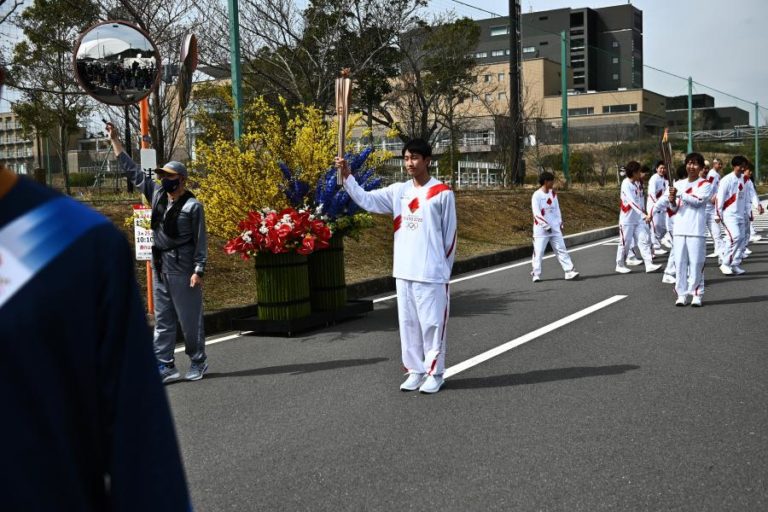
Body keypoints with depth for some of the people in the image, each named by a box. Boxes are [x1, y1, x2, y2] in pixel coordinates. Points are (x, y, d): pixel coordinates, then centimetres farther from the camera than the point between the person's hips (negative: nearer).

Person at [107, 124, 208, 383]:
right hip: (160, 267, 7)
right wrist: (115, 140, 14)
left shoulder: (192, 206, -9)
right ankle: (165, 366, 11)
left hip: (183, 269, -7)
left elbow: (200, 241, -9)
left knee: (190, 319, 1)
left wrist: (198, 270, -16)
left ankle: (198, 363, 14)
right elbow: (132, 170, 14)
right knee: (163, 320, 7)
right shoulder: (157, 195, 9)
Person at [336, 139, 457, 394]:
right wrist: (347, 176, -14)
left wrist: (444, 268, -1)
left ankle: (435, 373, 13)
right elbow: (366, 200, 0)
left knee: (432, 322, 2)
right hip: (403, 271, 5)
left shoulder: (443, 193, -6)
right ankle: (415, 371, 22)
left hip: (431, 272, -5)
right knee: (408, 323, 11)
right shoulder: (398, 191, 8)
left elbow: (449, 235, -2)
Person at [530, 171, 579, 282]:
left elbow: (557, 209, 16)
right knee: (538, 252, -2)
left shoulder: (553, 193, 10)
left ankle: (569, 271, 1)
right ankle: (536, 274, 7)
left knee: (561, 249, 2)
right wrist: (546, 226, -16)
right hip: (541, 229, -6)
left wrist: (560, 223, 10)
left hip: (555, 228, 6)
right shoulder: (537, 195, -11)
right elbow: (537, 213, -15)